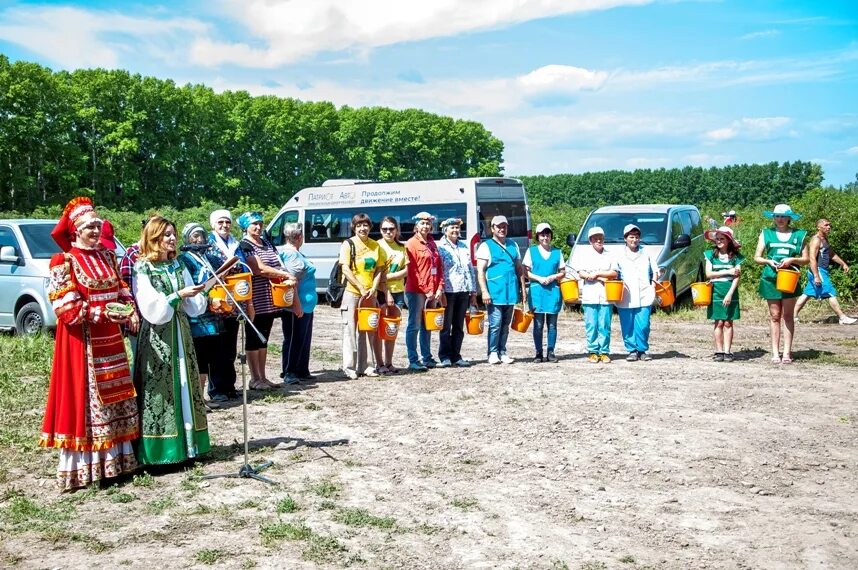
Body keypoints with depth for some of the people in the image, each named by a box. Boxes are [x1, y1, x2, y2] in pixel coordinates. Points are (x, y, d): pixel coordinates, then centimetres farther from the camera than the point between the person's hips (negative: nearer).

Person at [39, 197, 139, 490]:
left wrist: (130, 309, -2)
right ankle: (83, 467, 2)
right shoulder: (65, 262, -8)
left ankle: (117, 457, 20)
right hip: (82, 339, -7)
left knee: (116, 397, 10)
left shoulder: (107, 256, 11)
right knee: (84, 397, -4)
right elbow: (66, 307, -14)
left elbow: (121, 289, 18)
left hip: (110, 337, 7)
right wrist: (103, 313, -20)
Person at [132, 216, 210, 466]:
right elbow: (153, 310, -15)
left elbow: (194, 308, 10)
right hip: (156, 338, -6)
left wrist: (202, 295, -7)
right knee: (159, 391, -4)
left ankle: (186, 442, 14)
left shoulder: (178, 267, 11)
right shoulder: (142, 270, -6)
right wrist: (179, 295, -20)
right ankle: (161, 449, 1)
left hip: (180, 334, 6)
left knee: (184, 387, 8)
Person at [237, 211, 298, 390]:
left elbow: (278, 265, 14)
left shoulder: (267, 243, 16)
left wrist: (286, 279, -6)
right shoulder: (245, 246, -8)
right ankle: (255, 379, 5)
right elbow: (260, 269, -17)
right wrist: (286, 276, -13)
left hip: (270, 300, 7)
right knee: (254, 339, 0)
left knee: (264, 338, 12)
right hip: (255, 300, -7)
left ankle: (262, 377, 19)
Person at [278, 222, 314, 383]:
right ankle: (289, 373, 4)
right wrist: (297, 304, -25)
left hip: (305, 305, 10)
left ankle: (302, 371, 22)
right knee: (294, 340, -3)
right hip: (297, 306, -10)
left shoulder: (295, 252, 15)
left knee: (304, 340, 15)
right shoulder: (291, 253, -17)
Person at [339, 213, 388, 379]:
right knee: (350, 331, -3)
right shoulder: (348, 244, -4)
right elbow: (345, 270, -10)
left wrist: (373, 288, -6)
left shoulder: (375, 246, 9)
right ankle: (349, 367, 1)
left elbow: (379, 269, 9)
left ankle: (364, 366, 18)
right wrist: (361, 288, -14)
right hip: (352, 293, -5)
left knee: (368, 331, 10)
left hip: (370, 295, 5)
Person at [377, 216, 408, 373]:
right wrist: (386, 292, -16)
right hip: (381, 291, -5)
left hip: (398, 291, 5)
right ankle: (381, 364, 2)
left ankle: (389, 363, 16)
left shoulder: (401, 247, 12)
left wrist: (389, 276, -11)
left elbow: (406, 270, 4)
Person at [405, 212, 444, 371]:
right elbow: (412, 270, -11)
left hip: (432, 292, 7)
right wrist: (426, 290, -13)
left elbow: (439, 267, 14)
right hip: (416, 291, -7)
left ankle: (426, 357, 20)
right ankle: (413, 360, -2)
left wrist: (439, 288, 2)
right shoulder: (411, 244, -5)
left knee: (427, 325, 13)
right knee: (414, 326, -4)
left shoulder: (432, 243, 16)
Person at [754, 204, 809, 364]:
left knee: (788, 316, 1)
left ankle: (787, 352, 4)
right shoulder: (766, 234, 8)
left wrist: (792, 260, -12)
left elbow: (805, 259, 6)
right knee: (774, 316, 4)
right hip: (770, 278, 1)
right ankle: (775, 352, 6)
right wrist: (769, 261, -11)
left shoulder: (799, 235, 7)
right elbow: (757, 257, 8)